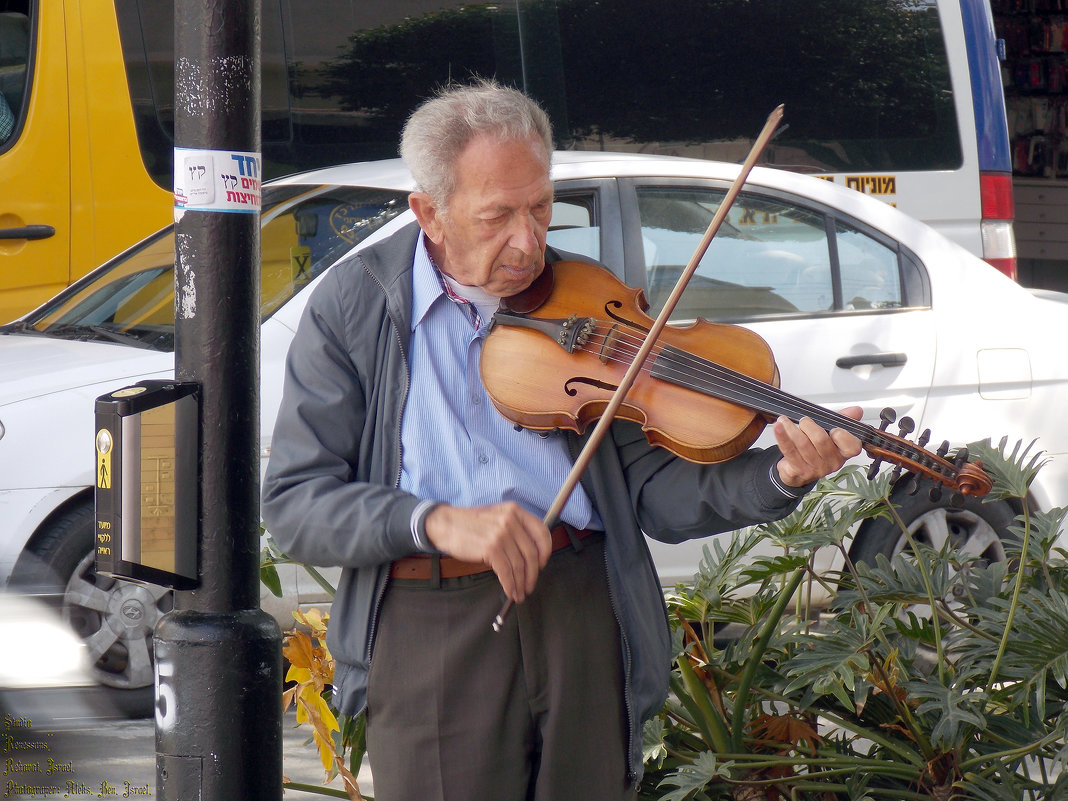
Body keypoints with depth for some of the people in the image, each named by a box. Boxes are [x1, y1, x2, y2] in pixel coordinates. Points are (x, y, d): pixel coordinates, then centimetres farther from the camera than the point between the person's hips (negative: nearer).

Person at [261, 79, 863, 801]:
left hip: (584, 611, 2)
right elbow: (294, 504, -4)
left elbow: (653, 491, 5)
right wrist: (437, 521, -19)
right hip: (429, 626, -2)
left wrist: (782, 479, -13)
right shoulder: (352, 307, 4)